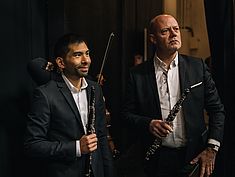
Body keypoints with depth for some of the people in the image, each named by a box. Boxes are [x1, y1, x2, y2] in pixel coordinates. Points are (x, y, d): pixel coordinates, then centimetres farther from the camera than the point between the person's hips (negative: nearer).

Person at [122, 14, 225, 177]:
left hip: (194, 157, 1)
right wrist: (148, 124, -17)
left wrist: (212, 149, -8)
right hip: (157, 159, 0)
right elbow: (128, 113, 3)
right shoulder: (138, 74, -3)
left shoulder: (198, 66, -2)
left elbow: (217, 109, 1)